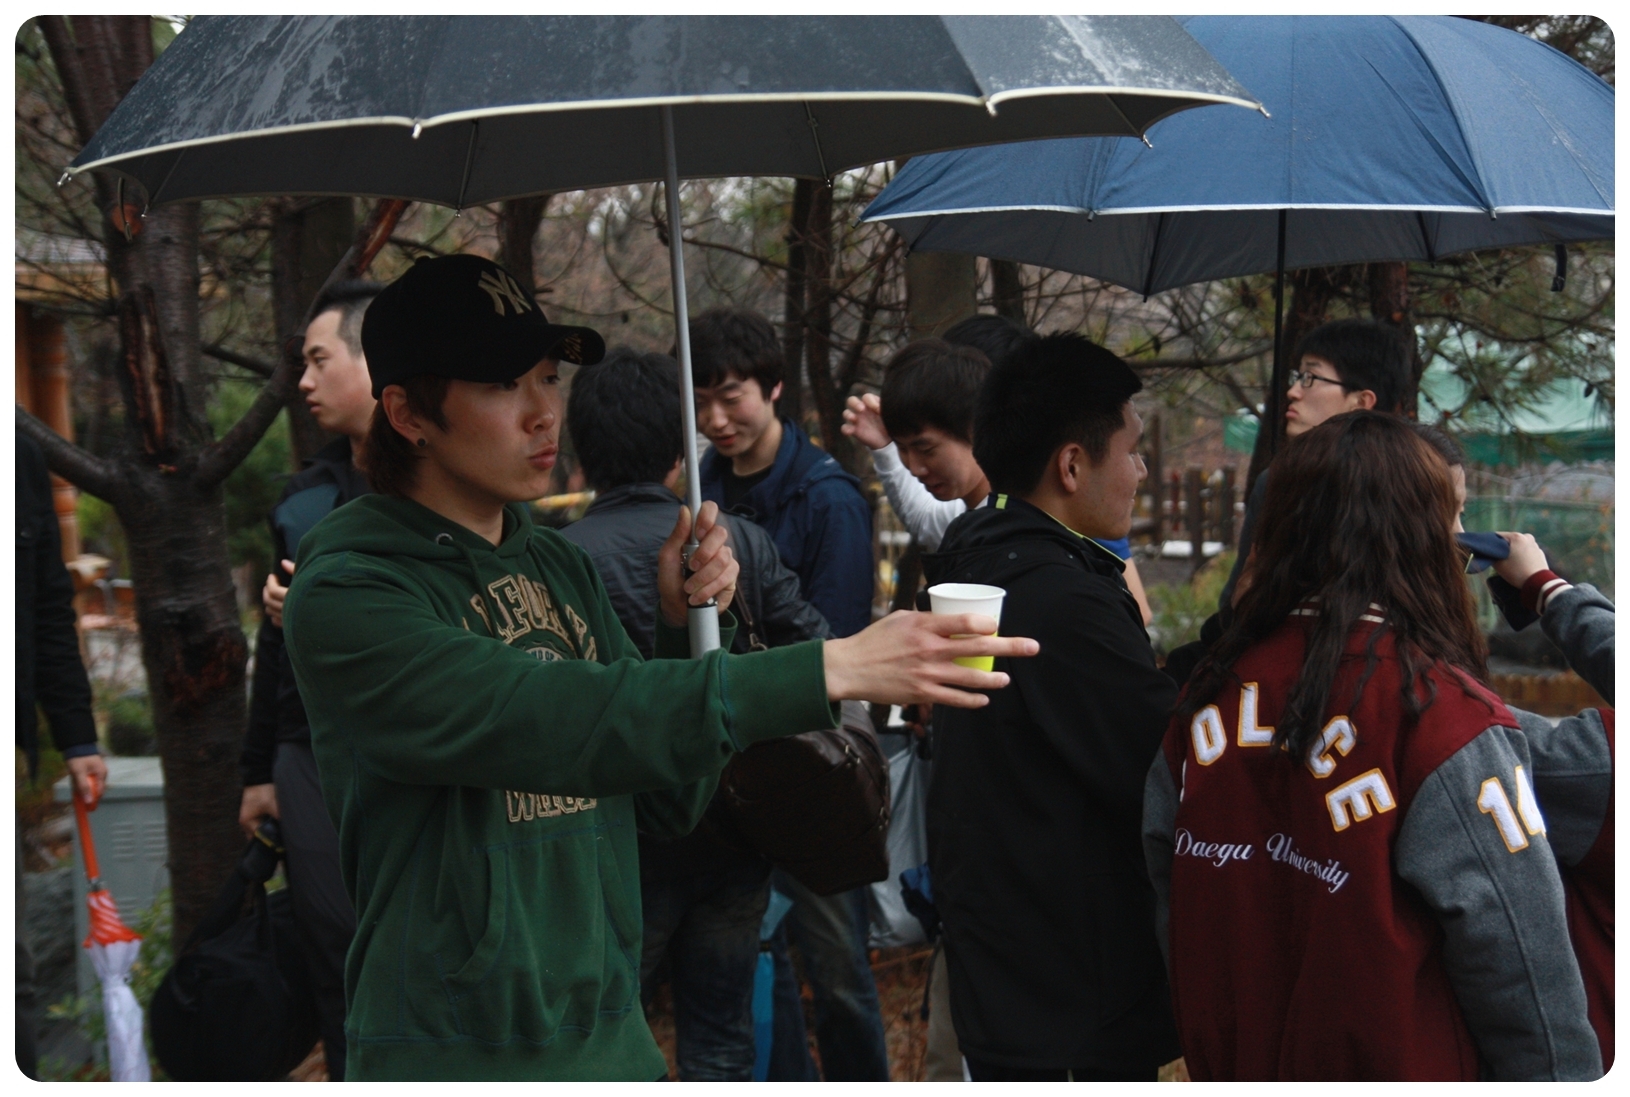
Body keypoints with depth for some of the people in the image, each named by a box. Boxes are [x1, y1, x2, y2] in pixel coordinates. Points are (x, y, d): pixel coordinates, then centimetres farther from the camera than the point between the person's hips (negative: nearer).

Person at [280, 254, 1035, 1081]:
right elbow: (556, 720, -28)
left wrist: (687, 628, -6)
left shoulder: (563, 569, 8)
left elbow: (665, 802, 9)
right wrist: (830, 670, -32)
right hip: (454, 1049, -6)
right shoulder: (345, 593, -14)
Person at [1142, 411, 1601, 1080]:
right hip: (1395, 1065, -4)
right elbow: (1519, 962, -17)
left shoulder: (1211, 695, -4)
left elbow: (1167, 905, 6)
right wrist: (1563, 1075, -5)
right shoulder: (1444, 718, -19)